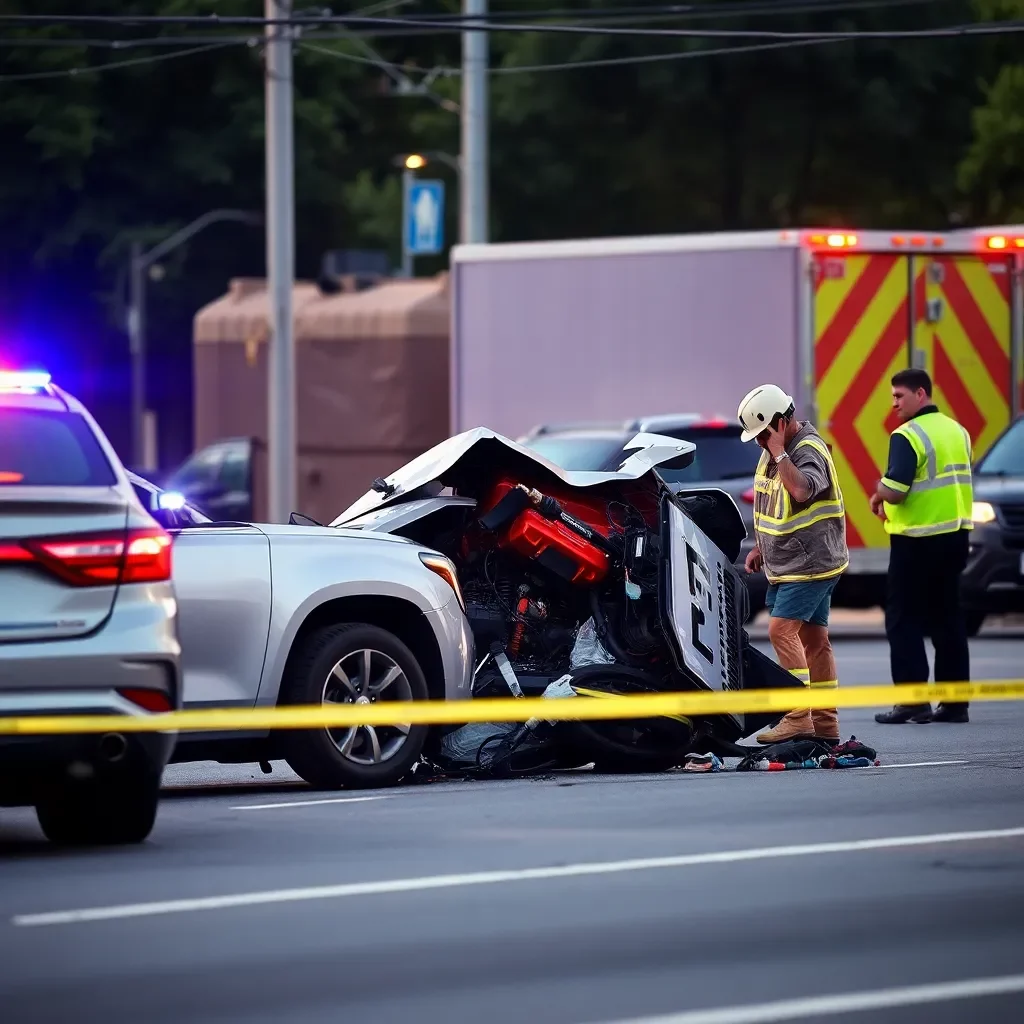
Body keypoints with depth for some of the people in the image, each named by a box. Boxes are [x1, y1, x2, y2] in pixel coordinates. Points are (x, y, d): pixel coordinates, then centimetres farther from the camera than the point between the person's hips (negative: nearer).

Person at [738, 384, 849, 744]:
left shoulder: (809, 450, -17)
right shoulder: (773, 453, 11)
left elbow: (801, 490, -37)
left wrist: (779, 453, -27)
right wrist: (760, 547, 17)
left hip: (810, 562, -10)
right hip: (787, 565, 10)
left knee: (782, 630, -18)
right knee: (813, 638, 11)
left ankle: (799, 718, -21)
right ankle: (825, 723, 15)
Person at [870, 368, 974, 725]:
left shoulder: (908, 436, -15)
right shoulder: (957, 431, 12)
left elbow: (894, 491, -24)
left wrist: (878, 495, -1)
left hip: (918, 541, -8)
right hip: (956, 535, 8)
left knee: (904, 620, 0)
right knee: (947, 618, 12)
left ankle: (912, 699, -5)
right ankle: (955, 702, 11)